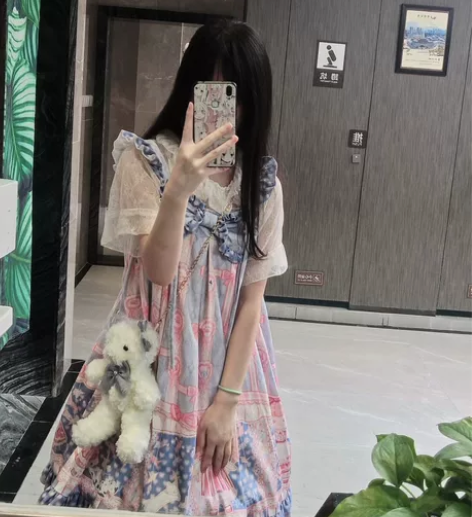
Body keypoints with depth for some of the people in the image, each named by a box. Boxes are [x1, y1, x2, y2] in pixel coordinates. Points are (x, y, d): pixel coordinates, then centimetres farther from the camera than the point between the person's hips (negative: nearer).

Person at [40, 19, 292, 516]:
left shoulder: (262, 181, 0)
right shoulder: (144, 159, -8)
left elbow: (253, 296, -2)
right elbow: (158, 270, -17)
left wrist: (228, 398, -6)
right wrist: (179, 188, -33)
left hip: (227, 362, 2)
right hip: (150, 360, -2)